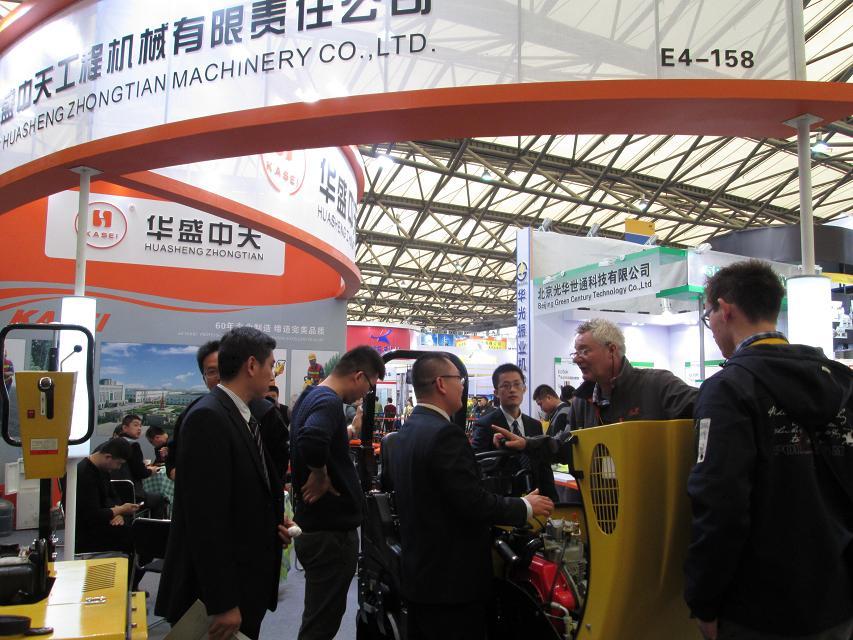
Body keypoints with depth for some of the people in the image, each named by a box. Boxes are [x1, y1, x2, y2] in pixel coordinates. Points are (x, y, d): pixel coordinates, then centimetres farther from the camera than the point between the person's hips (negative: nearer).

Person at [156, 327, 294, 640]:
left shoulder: (244, 417, 9)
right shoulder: (207, 418, -20)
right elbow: (206, 517, -24)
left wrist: (273, 524, 0)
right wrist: (222, 603, -22)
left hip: (247, 584, 9)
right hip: (219, 591, -9)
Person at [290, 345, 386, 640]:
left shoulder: (310, 396, 10)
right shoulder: (329, 402, -21)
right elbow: (311, 442, -41)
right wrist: (320, 476, -25)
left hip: (312, 525, 10)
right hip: (331, 530, -10)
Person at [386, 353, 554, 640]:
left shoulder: (403, 434, 7)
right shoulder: (445, 434, -21)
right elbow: (473, 502, -23)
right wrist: (525, 506, -8)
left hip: (417, 576, 9)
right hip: (453, 582, -9)